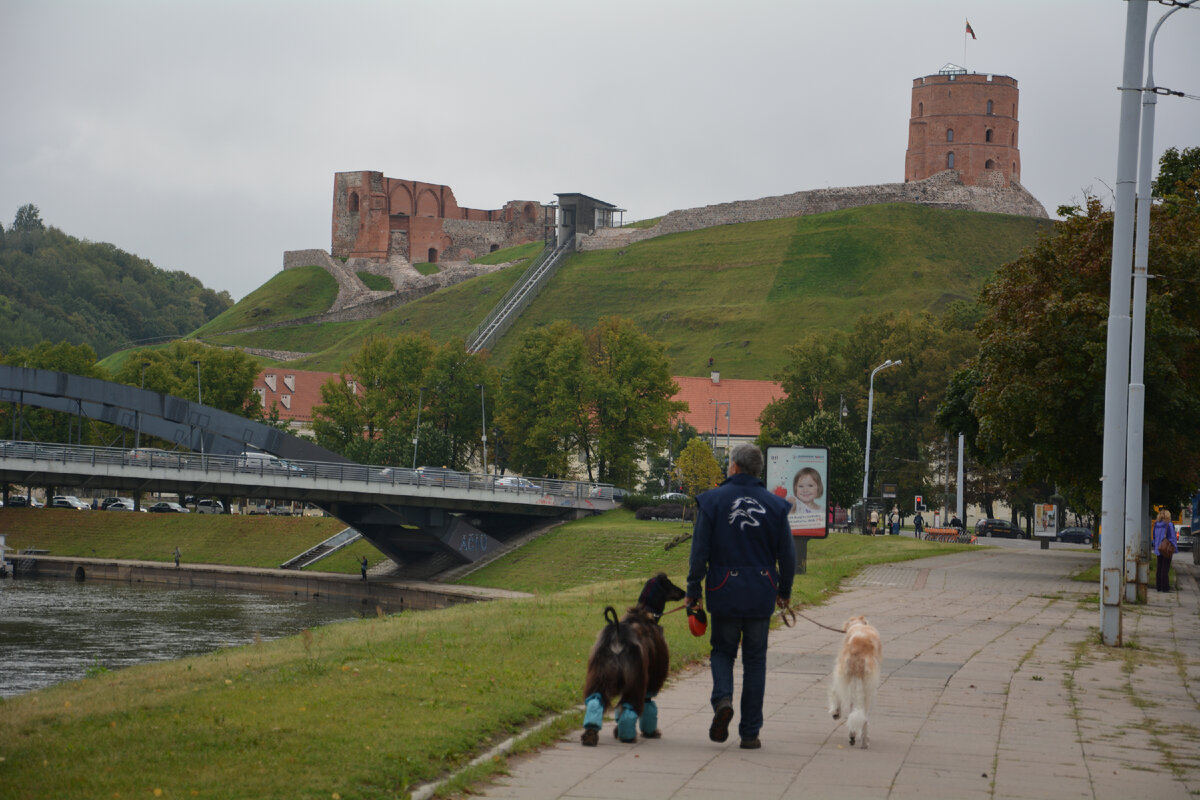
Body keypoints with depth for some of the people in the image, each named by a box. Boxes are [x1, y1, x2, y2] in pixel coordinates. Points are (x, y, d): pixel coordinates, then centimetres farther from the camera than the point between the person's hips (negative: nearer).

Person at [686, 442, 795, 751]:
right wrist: (784, 591, 20)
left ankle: (723, 699, -14)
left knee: (722, 651, 16)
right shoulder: (774, 505, 1)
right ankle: (750, 733, 8)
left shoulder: (712, 500, -4)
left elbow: (699, 552, -5)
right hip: (761, 594, 1)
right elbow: (787, 554, 6)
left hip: (724, 593, -1)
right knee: (755, 661, 9)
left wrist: (694, 592, 2)